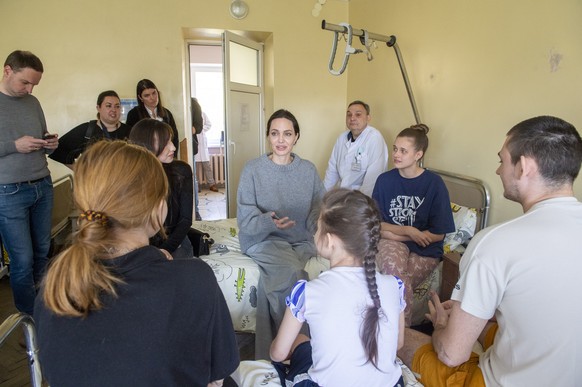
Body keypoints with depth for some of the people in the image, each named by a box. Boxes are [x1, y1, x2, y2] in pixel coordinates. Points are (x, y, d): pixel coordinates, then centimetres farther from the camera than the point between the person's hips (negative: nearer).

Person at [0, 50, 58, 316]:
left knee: (42, 252, 14)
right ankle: (30, 315, 20)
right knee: (23, 260, 1)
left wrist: (51, 144, -3)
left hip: (43, 186, 5)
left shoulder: (33, 102, 10)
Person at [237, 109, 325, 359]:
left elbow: (318, 212, 3)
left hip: (300, 240, 2)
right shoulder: (252, 169, -4)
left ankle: (270, 352, -4)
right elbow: (245, 217, -8)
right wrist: (269, 222, -28)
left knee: (271, 281, -26)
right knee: (293, 272, -29)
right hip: (263, 240, -2)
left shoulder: (308, 170, 5)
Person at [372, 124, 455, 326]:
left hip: (424, 251, -1)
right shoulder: (385, 180, 0)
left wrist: (393, 232, -9)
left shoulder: (434, 184, -8)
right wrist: (408, 231, -12)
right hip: (392, 243, 2)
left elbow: (437, 234, -7)